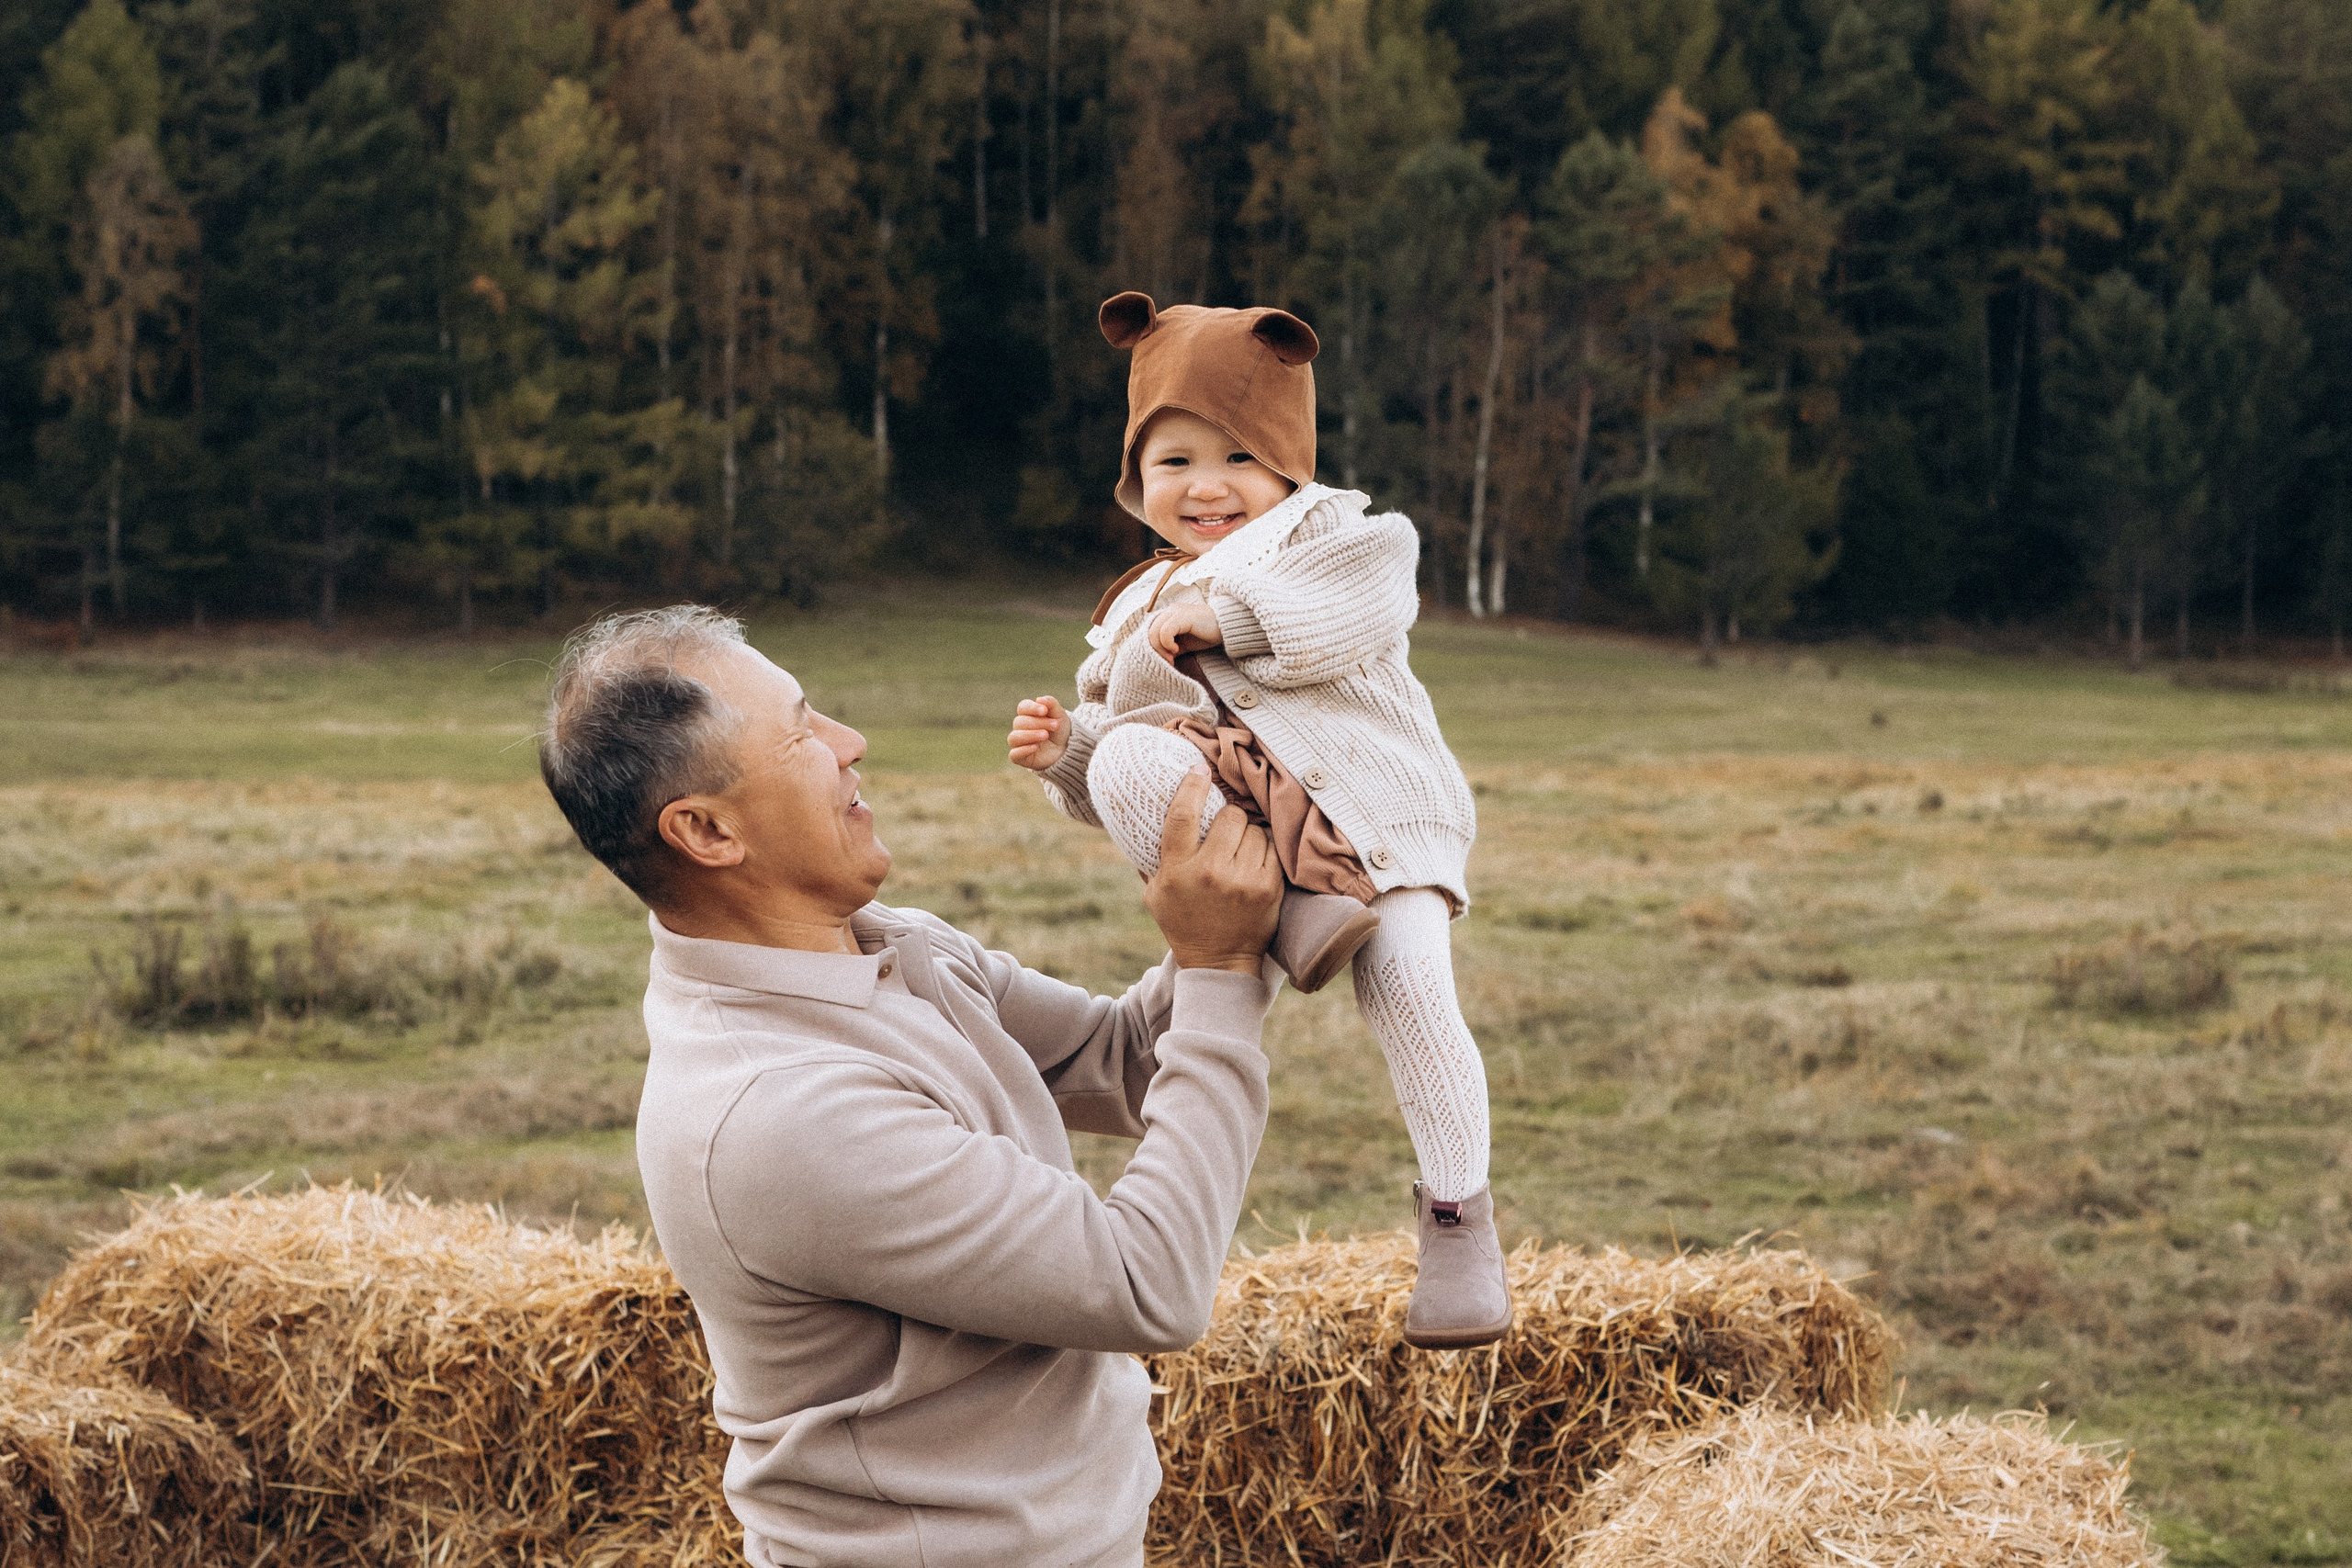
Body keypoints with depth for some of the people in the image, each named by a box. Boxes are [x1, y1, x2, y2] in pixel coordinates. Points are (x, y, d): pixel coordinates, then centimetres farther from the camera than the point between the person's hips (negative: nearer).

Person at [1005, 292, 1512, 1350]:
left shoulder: (1330, 536, 10)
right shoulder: (1138, 613, 24)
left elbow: (1361, 605, -15)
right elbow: (1107, 772, 25)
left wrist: (1223, 615, -14)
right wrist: (1062, 753, 3)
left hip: (1374, 822, -3)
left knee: (1410, 991, -24)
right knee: (1131, 760, -26)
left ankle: (1457, 1209, -7)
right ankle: (1290, 918, -32)